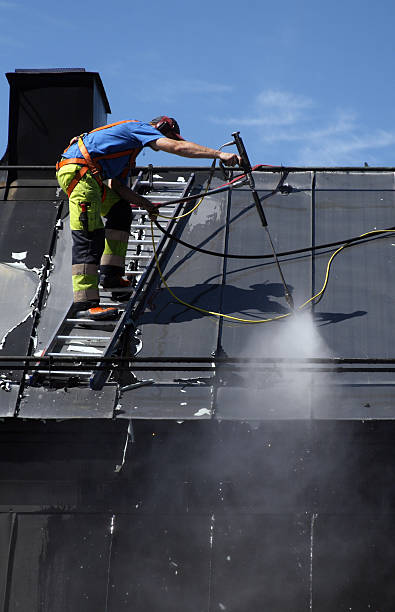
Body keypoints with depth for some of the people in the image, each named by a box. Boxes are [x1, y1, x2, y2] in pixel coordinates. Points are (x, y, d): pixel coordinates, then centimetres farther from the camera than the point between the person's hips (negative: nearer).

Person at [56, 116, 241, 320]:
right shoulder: (140, 128, 2)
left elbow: (117, 185, 22)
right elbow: (178, 147, -10)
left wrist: (143, 203, 10)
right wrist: (220, 154, -12)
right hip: (78, 171, -10)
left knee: (121, 210, 20)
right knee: (90, 236, -16)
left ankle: (110, 276, 15)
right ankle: (85, 304, -21)